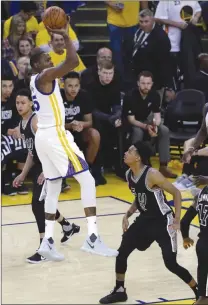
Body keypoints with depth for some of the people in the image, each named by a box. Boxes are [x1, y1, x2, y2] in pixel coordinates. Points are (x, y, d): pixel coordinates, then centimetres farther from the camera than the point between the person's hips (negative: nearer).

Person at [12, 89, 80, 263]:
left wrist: (47, 171, -28)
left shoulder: (37, 120, -18)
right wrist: (23, 174, 17)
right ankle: (68, 227, 47)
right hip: (39, 166, 10)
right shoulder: (22, 124, 10)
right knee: (42, 204, 21)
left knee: (38, 205, -15)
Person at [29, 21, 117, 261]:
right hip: (55, 135, -10)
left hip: (42, 136, 10)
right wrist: (66, 36, -16)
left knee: (53, 187, 13)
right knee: (87, 180, -9)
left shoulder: (36, 80, 16)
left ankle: (47, 242, 10)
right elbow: (73, 62, -24)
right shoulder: (45, 76, -12)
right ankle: (92, 238, -16)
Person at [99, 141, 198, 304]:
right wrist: (127, 215, 4)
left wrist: (177, 220, -20)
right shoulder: (129, 175, -1)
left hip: (163, 222, -8)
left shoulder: (152, 175, -25)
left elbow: (176, 193, -18)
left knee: (171, 264, -9)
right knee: (121, 252, 3)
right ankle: (119, 291, 21)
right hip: (145, 219, 8)